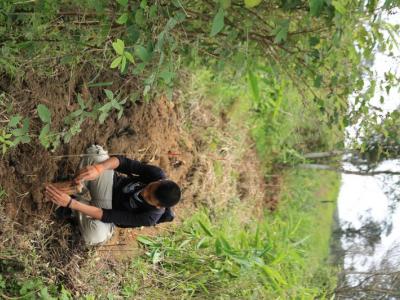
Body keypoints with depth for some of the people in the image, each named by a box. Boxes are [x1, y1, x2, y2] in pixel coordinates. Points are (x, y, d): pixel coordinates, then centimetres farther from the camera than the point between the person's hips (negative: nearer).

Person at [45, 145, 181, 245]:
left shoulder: (150, 217, -33)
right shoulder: (157, 175, -27)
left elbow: (108, 216, -35)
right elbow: (124, 162, -26)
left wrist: (71, 203, -43)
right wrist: (98, 168, -48)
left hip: (109, 209, -3)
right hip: (113, 182, 4)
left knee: (95, 235, -39)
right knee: (95, 151, -26)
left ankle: (75, 200, -9)